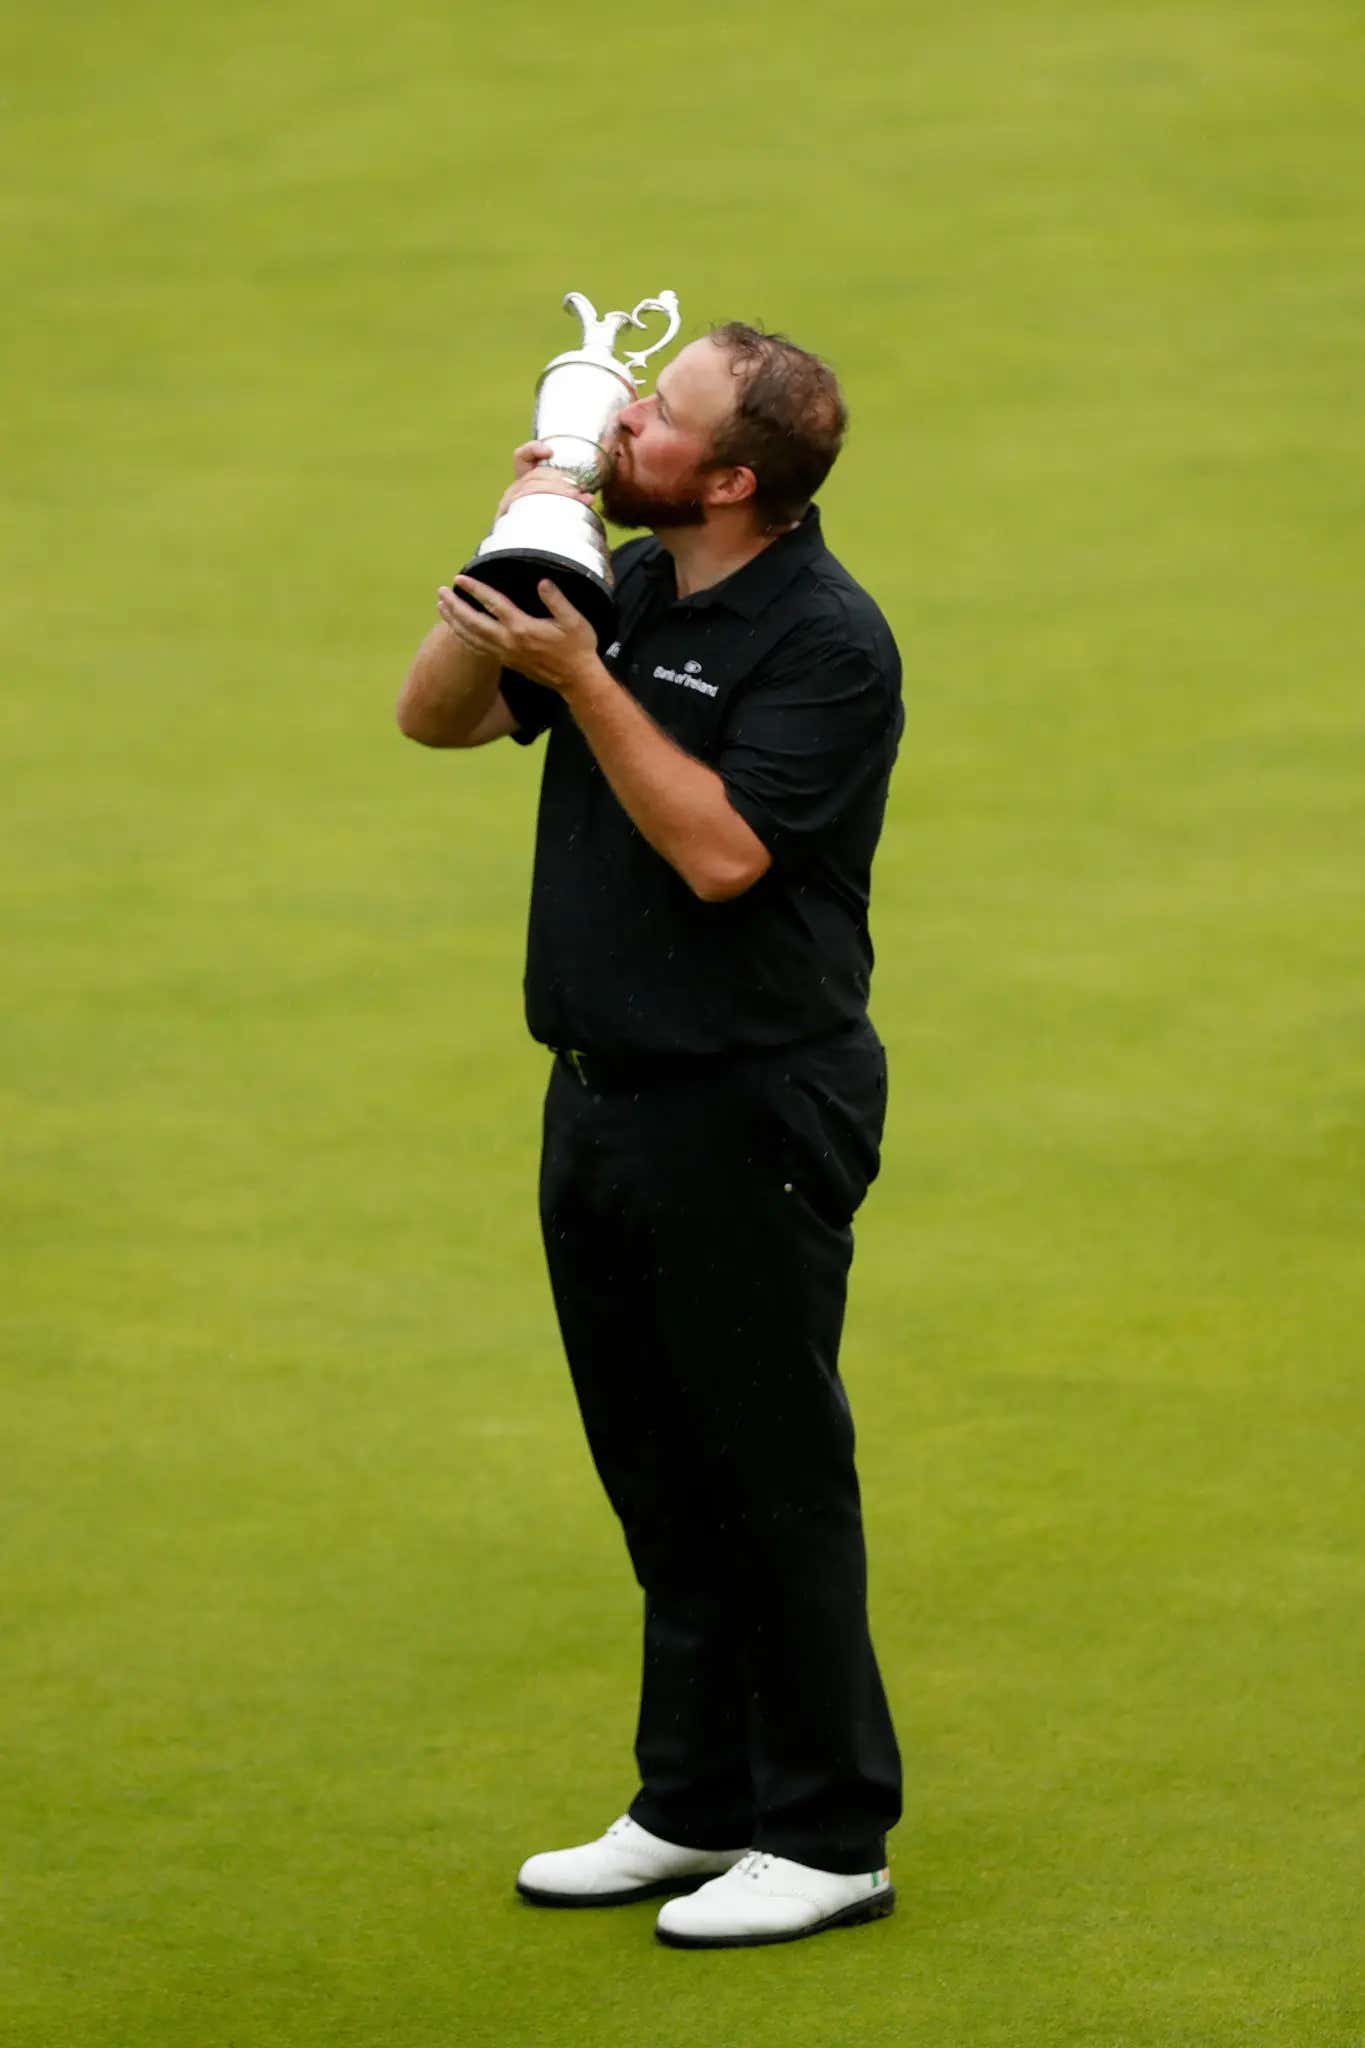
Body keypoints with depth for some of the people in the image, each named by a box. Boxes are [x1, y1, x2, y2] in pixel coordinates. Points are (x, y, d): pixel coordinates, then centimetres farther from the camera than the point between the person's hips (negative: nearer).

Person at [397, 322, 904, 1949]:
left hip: (751, 1111, -8)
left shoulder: (825, 640, -16)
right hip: (603, 1097, 8)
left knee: (775, 1476, -1)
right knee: (659, 1477, 15)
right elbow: (435, 715, 10)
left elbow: (720, 849, -24)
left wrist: (581, 677, -23)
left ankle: (828, 1836, 7)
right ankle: (695, 1803, 25)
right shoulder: (625, 588, 8)